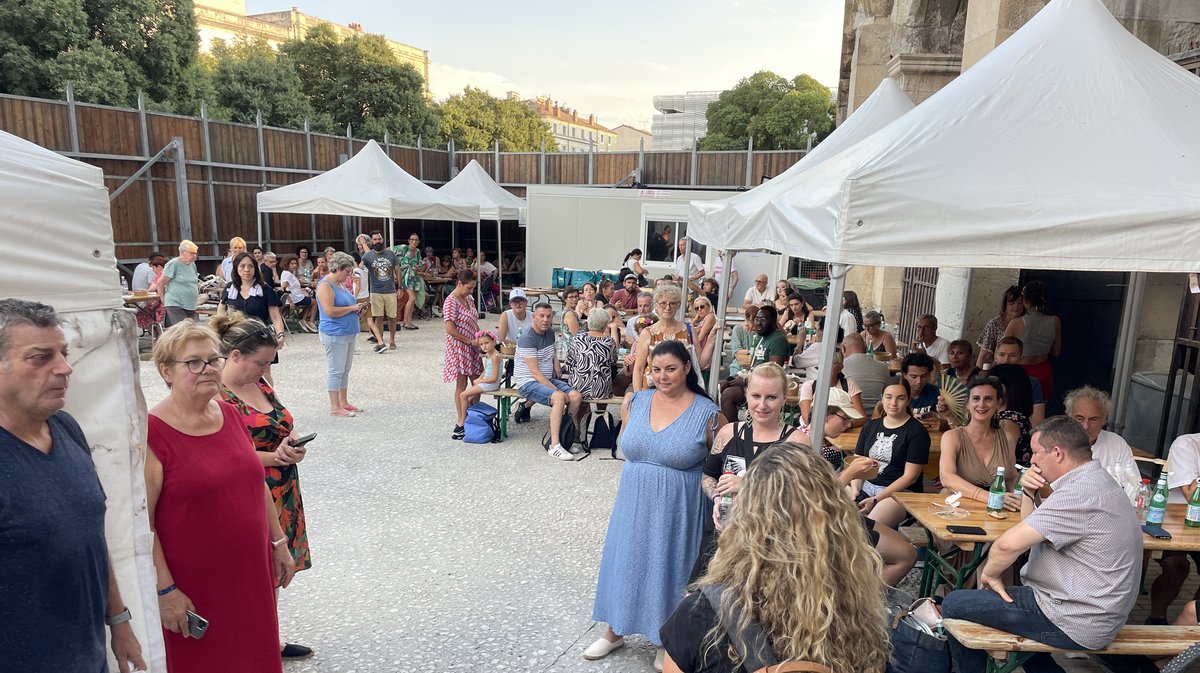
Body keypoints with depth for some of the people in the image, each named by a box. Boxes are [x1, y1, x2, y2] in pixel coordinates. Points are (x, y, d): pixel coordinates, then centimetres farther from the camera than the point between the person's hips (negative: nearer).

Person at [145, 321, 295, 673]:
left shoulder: (231, 415, 4)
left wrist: (279, 543, 13)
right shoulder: (152, 432, -15)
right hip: (193, 588, -5)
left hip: (251, 573, 6)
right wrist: (165, 589, -15)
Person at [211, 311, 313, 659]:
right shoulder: (216, 396, -18)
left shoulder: (260, 383, 7)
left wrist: (292, 443, -4)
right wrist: (273, 456, -21)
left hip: (281, 496, 8)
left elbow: (283, 426, 17)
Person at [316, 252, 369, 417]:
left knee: (345, 370, 13)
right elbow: (330, 311, -22)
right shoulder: (325, 285, -13)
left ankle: (343, 403, 21)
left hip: (348, 333, 10)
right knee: (335, 370, -5)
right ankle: (334, 407, 1)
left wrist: (357, 309, 8)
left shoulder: (340, 284, 17)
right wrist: (352, 308, -14)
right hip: (335, 334, -10)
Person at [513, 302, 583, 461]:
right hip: (529, 382, -8)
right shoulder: (527, 339, -17)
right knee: (559, 398, -32)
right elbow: (535, 372, -21)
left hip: (548, 379, 8)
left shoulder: (550, 333, 9)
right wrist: (556, 389, -23)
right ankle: (554, 446, -31)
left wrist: (556, 366, 9)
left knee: (576, 396, -13)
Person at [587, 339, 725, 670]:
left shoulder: (708, 414, -13)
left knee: (668, 568, 10)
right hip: (633, 503, 4)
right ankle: (615, 630, 40)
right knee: (625, 561, 16)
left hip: (677, 510, -3)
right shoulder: (635, 402, -2)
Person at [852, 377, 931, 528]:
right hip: (865, 487, 5)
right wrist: (855, 488, -8)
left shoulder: (917, 431, -1)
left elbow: (910, 476, -8)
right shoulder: (870, 426, 16)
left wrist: (876, 499, -14)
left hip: (900, 493, -5)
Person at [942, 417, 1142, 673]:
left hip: (1073, 625, -10)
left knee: (954, 604, -4)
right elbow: (1032, 530, 17)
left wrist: (990, 574, -11)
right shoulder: (1095, 481, 9)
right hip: (1094, 612, 10)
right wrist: (1030, 494, -1)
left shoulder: (1079, 494, -25)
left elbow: (1007, 544, -30)